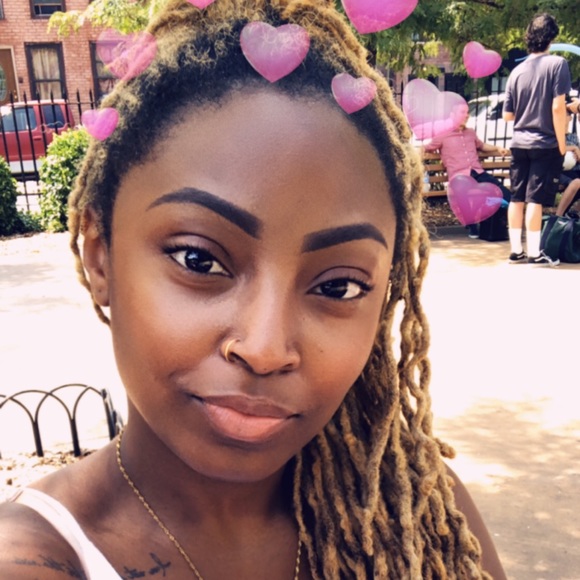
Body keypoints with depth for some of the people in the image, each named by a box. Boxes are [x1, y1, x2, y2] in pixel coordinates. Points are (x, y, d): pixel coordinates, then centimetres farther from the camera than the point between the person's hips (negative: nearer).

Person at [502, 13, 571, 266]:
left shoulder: (517, 71, 7)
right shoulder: (557, 64, -8)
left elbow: (507, 115, 8)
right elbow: (558, 107, -14)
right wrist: (562, 143, -7)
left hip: (519, 143, 5)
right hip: (545, 144, -5)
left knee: (517, 198, 7)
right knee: (536, 199, -4)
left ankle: (516, 251, 11)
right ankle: (533, 253, 0)